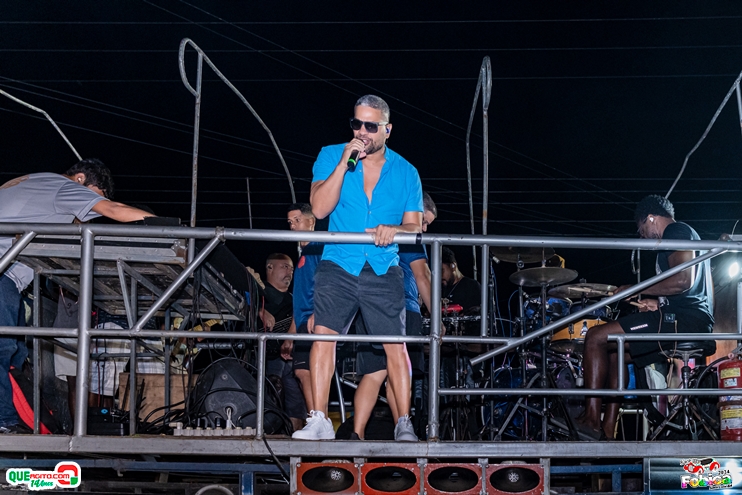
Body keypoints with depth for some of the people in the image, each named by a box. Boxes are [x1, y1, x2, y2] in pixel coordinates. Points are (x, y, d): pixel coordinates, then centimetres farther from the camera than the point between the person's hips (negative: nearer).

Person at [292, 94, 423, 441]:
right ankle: (319, 421, -12)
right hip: (339, 265, 0)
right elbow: (319, 208, -9)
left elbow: (415, 226, 3)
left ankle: (404, 424, 4)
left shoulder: (405, 172, 6)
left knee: (395, 345, -4)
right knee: (324, 334, -15)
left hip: (383, 272, 1)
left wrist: (394, 230, -20)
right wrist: (344, 162, -16)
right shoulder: (332, 157, 4)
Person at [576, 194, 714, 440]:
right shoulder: (686, 236, 28)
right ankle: (608, 431, 10)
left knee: (596, 338, -12)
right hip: (697, 324, 11)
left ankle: (591, 419, -15)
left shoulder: (677, 231, -4)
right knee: (616, 352, 19)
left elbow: (683, 281, -19)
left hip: (683, 319, -11)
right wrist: (658, 304, 19)